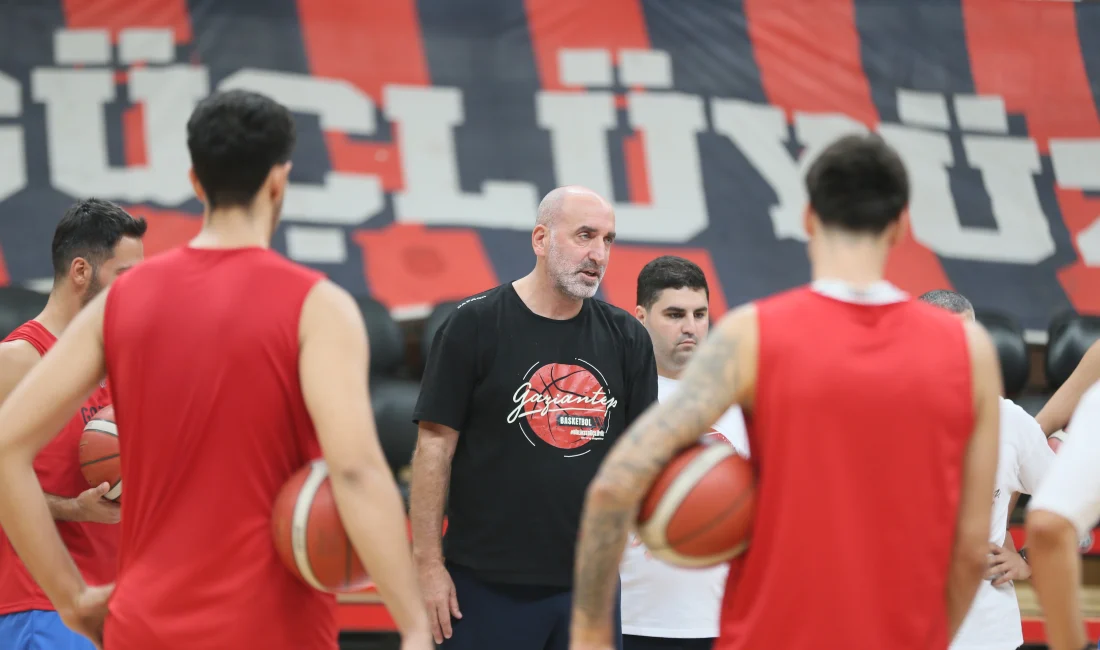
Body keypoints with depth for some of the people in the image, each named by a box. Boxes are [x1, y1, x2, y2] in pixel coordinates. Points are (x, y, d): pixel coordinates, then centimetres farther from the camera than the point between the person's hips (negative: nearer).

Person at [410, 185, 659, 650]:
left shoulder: (626, 337, 9)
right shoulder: (475, 324, -4)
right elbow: (435, 445, -5)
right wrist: (429, 564, -10)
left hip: (589, 580, 4)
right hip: (488, 578, -4)